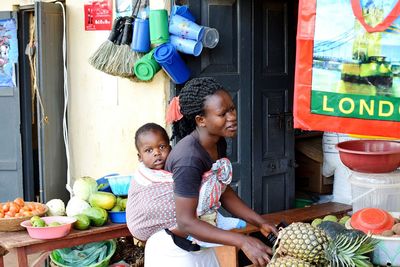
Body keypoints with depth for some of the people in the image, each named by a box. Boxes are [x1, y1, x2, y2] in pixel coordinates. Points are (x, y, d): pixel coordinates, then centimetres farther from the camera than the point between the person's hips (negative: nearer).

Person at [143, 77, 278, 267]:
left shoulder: (218, 144, -3)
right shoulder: (189, 158, -29)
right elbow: (186, 222, -29)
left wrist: (261, 223, -4)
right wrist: (242, 241, -32)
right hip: (174, 251, -8)